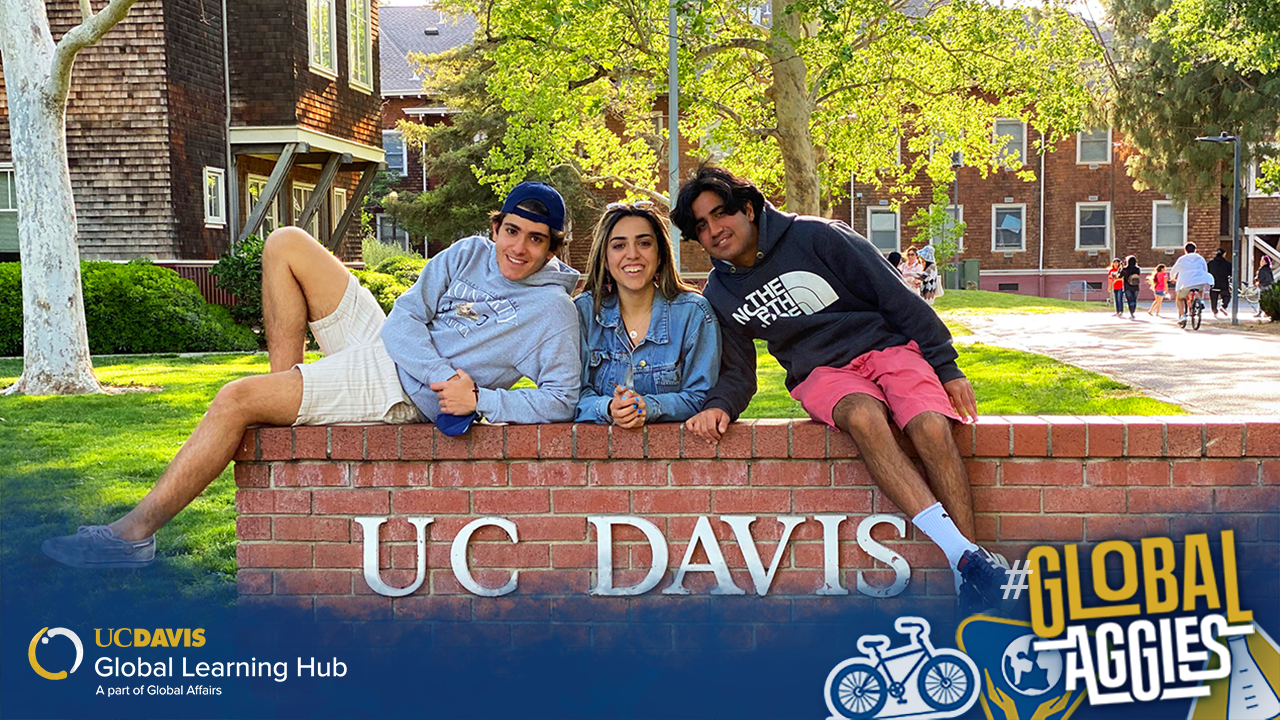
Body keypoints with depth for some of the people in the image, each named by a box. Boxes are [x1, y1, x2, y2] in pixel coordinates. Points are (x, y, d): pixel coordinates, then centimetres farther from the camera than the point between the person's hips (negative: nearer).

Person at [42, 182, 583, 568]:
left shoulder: (553, 311, -9)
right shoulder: (469, 255, 6)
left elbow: (560, 400, -13)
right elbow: (405, 318, -1)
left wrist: (480, 400, -24)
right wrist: (445, 377, -17)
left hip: (395, 393, -7)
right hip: (382, 341, 7)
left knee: (236, 400, -17)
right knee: (286, 245, 3)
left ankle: (133, 534, -7)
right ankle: (284, 387, 2)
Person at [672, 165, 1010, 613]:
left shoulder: (814, 237, -4)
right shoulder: (720, 295, 9)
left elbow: (897, 298, -3)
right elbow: (738, 371, 12)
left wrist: (946, 367, -4)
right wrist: (720, 406, -12)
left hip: (887, 348, -1)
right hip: (824, 374, 1)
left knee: (932, 427, -32)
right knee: (863, 417, -35)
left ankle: (970, 575, -28)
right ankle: (962, 554, -41)